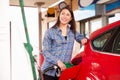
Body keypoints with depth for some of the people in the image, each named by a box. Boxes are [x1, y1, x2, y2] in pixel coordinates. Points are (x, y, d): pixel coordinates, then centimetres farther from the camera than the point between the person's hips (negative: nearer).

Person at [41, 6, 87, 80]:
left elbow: (80, 37, 33)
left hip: (64, 70, 4)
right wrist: (58, 61, -19)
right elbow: (45, 51, -4)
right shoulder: (50, 32, 0)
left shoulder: (72, 32, 13)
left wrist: (83, 39, 7)